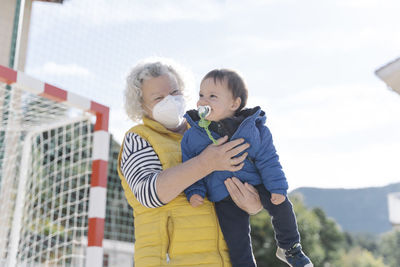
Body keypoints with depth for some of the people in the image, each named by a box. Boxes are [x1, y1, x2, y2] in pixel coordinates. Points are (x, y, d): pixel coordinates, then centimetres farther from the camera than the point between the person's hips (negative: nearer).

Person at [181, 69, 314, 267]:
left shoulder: (253, 128, -10)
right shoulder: (192, 136, -8)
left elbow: (268, 159, -4)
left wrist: (277, 187, -10)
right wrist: (194, 191, -11)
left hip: (254, 183, 0)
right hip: (223, 195, 0)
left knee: (281, 206, -12)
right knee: (236, 241, -3)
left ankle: (289, 248, 14)